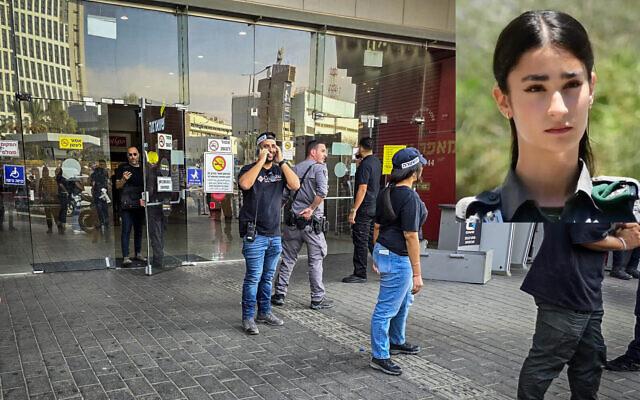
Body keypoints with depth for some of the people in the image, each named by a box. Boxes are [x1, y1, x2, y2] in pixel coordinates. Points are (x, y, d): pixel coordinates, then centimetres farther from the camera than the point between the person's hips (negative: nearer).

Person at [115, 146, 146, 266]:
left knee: (139, 229, 12)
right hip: (127, 204, -5)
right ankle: (125, 257, -8)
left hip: (140, 204, 5)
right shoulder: (122, 167, 0)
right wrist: (124, 179, -20)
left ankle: (138, 253, 23)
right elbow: (117, 186, 0)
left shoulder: (142, 168, 12)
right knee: (126, 230, -8)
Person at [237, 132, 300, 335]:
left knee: (268, 276, 14)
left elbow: (295, 185, -9)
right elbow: (245, 184, -25)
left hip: (274, 234, 5)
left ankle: (264, 312, 27)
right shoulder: (249, 169, -2)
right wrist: (261, 161, -19)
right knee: (253, 277, -4)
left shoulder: (280, 170, 9)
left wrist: (281, 161, -12)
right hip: (254, 234, -5)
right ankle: (248, 317, 8)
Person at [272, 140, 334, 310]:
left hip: (292, 221, 5)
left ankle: (279, 294, 19)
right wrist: (311, 209, -13)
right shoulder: (319, 168, -6)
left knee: (288, 259, 13)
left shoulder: (295, 168, 10)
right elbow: (322, 191, -23)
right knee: (315, 261, 6)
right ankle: (317, 299, 13)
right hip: (312, 222, -5)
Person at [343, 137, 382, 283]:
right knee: (373, 239, 17)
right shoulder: (377, 162, 11)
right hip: (375, 206, 9)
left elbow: (362, 189, -21)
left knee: (360, 242, -2)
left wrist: (353, 210, -20)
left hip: (364, 208, -9)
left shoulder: (365, 164, -17)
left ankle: (360, 274, 4)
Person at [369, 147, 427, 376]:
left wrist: (377, 255, 21)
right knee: (386, 309, 2)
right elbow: (411, 237, -21)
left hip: (383, 252, 10)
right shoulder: (410, 197, -20)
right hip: (398, 258, -10)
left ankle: (396, 342, 42)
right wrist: (417, 273, -16)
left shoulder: (386, 193, 6)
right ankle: (380, 357, 15)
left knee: (404, 300, 26)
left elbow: (377, 226, 11)